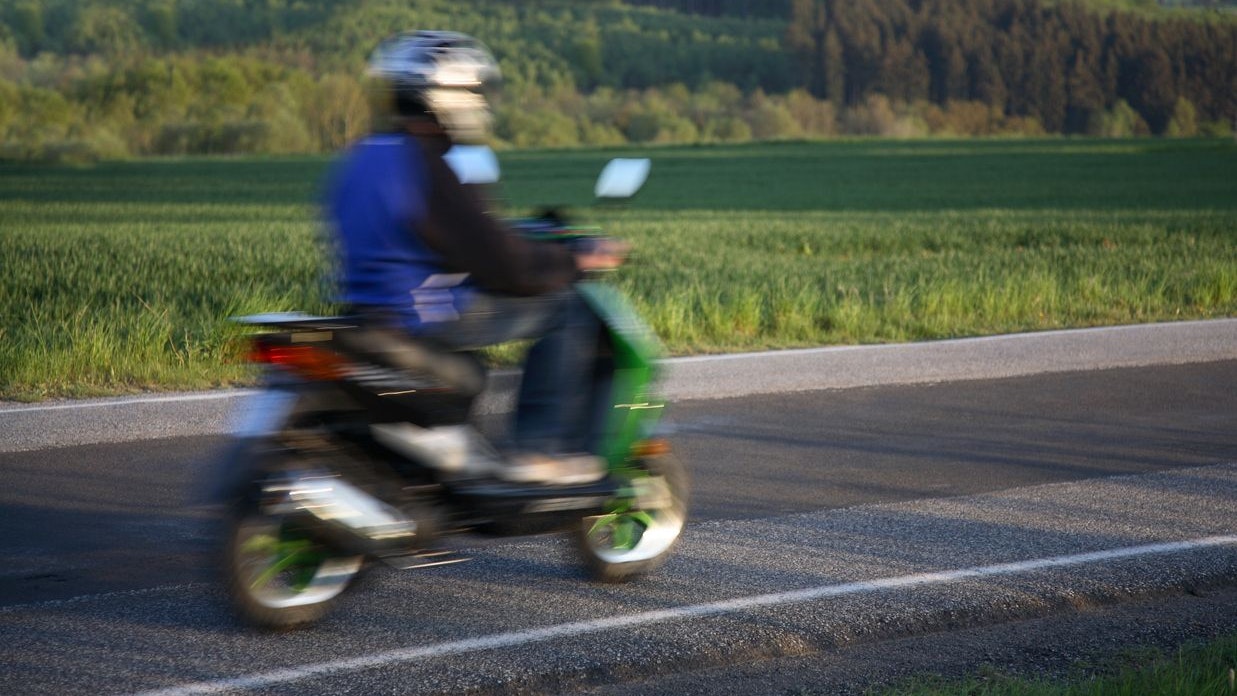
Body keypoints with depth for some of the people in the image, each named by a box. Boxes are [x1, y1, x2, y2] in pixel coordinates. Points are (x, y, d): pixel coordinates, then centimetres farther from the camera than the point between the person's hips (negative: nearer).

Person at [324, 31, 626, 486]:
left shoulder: (360, 159, 10)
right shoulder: (426, 170, -19)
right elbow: (502, 265, -19)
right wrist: (577, 262, -5)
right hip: (429, 318, -10)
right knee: (567, 309, -3)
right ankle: (542, 450, -3)